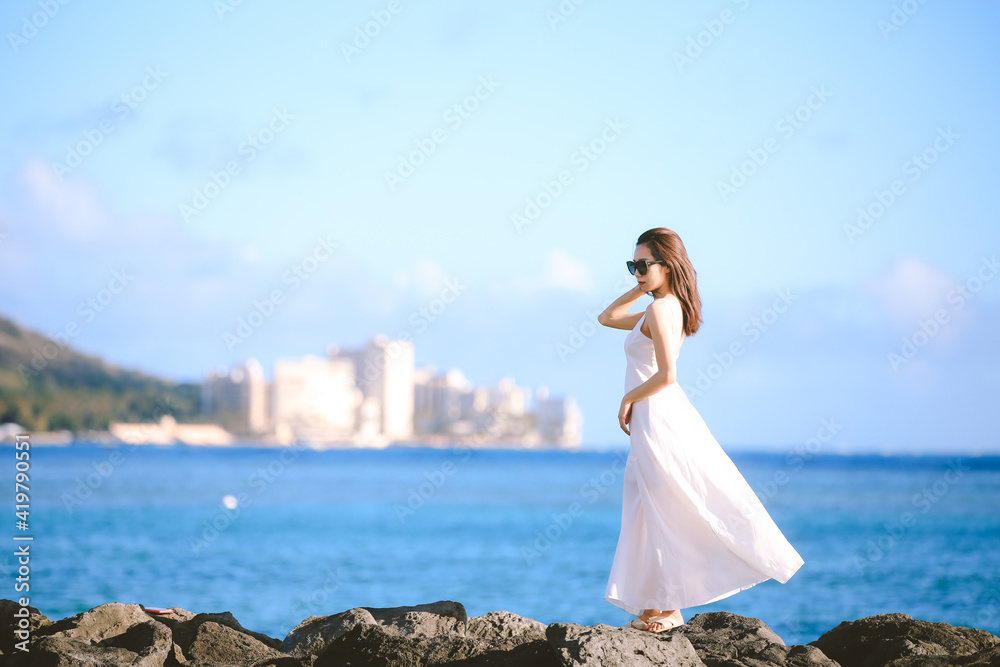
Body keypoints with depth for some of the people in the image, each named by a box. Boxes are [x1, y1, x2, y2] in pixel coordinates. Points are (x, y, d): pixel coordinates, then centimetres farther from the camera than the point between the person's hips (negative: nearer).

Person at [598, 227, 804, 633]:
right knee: (654, 514, 11)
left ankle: (667, 609, -1)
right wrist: (639, 289, 15)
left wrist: (628, 399, -10)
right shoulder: (668, 307, 14)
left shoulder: (660, 309, -15)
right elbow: (607, 318, 26)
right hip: (657, 418, 10)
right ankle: (658, 606, 15)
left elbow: (666, 375, -24)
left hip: (656, 417, -10)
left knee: (662, 512, -5)